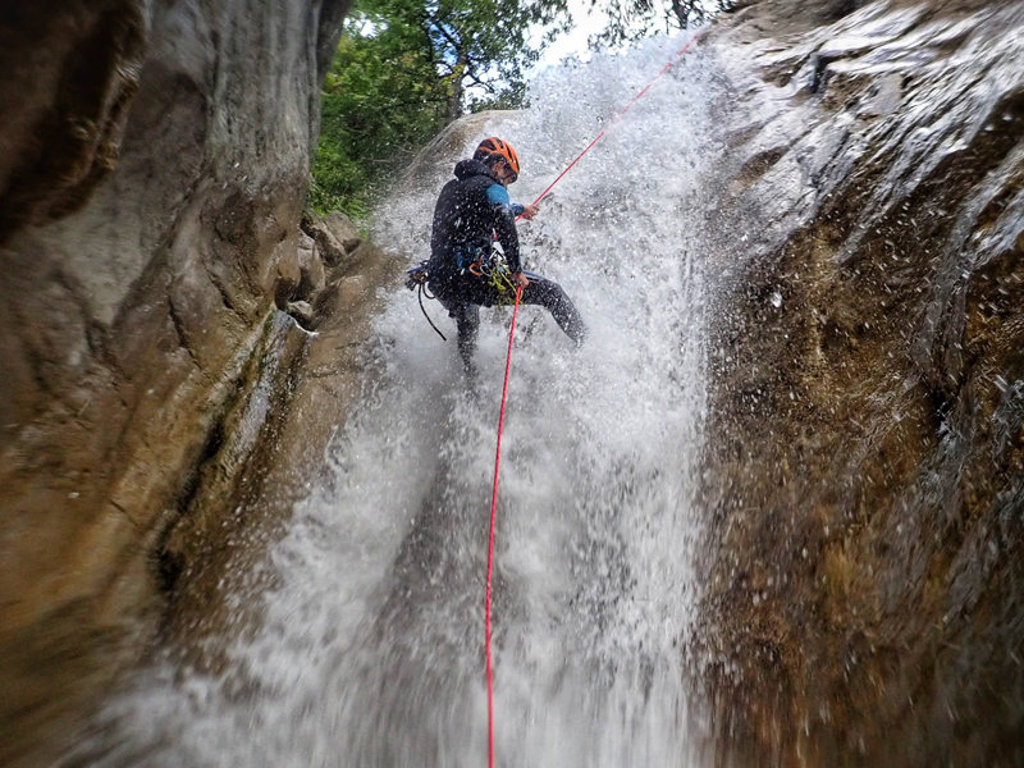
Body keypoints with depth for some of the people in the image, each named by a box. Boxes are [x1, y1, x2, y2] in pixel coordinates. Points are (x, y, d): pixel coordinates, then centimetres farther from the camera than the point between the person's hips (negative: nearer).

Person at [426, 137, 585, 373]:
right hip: (472, 276, -8)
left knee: (467, 321, 41)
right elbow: (504, 225, -22)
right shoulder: (491, 187, -2)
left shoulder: (450, 188, 24)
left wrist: (519, 209, 55)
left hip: (439, 284, 8)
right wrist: (516, 270, -15)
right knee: (550, 291, 1)